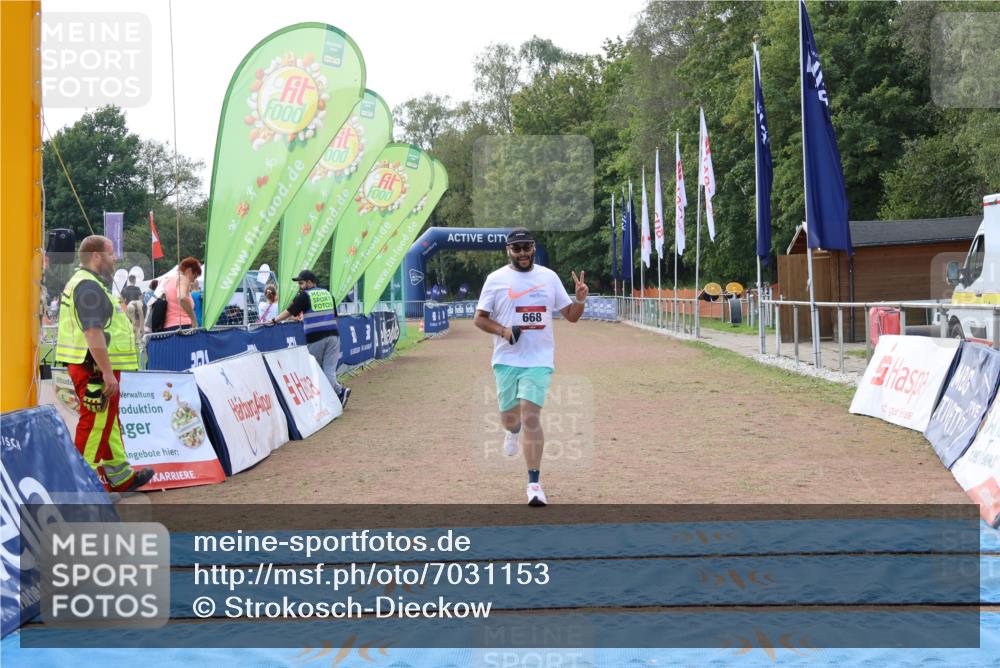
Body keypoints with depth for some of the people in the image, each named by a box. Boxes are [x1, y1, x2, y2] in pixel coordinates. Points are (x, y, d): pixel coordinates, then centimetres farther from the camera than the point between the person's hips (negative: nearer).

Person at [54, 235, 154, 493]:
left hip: (92, 367, 11)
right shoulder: (89, 286, -16)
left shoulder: (84, 282, 19)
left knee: (109, 422, 19)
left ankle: (121, 476, 30)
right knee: (95, 424, -5)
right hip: (96, 368, -11)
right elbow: (93, 332, -24)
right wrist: (107, 372, -25)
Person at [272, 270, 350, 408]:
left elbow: (289, 312, 3)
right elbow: (335, 316, 15)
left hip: (316, 338, -5)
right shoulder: (327, 294, 15)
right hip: (333, 335, 5)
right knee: (329, 370, 3)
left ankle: (340, 391, -6)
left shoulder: (304, 296, -1)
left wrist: (274, 320, 16)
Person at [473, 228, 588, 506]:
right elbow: (479, 318, 3)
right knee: (509, 417, 10)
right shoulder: (496, 279, 1)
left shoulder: (549, 277, 6)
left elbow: (571, 316, 9)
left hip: (539, 360, -1)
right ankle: (514, 431, 51)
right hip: (506, 360, 1)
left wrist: (580, 299, -11)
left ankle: (534, 483, -9)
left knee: (531, 416, -14)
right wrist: (503, 331, -15)